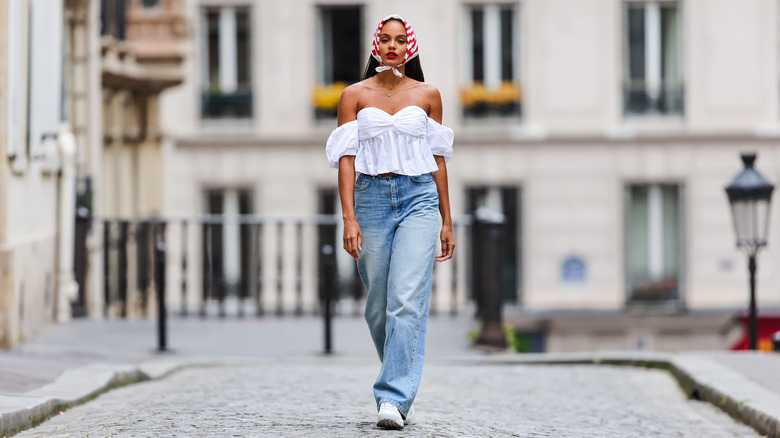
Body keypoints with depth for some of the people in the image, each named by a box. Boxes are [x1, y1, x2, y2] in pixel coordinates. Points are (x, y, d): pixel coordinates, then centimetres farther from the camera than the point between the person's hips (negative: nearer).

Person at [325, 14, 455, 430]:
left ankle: (393, 399, -19)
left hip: (419, 198, -1)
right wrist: (349, 218, -10)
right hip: (371, 197, 1)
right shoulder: (354, 95, 6)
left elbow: (438, 158, 13)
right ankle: (402, 387, 25)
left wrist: (447, 221, 12)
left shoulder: (427, 94, 9)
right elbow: (346, 157, 0)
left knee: (407, 300, -15)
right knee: (379, 305, 6)